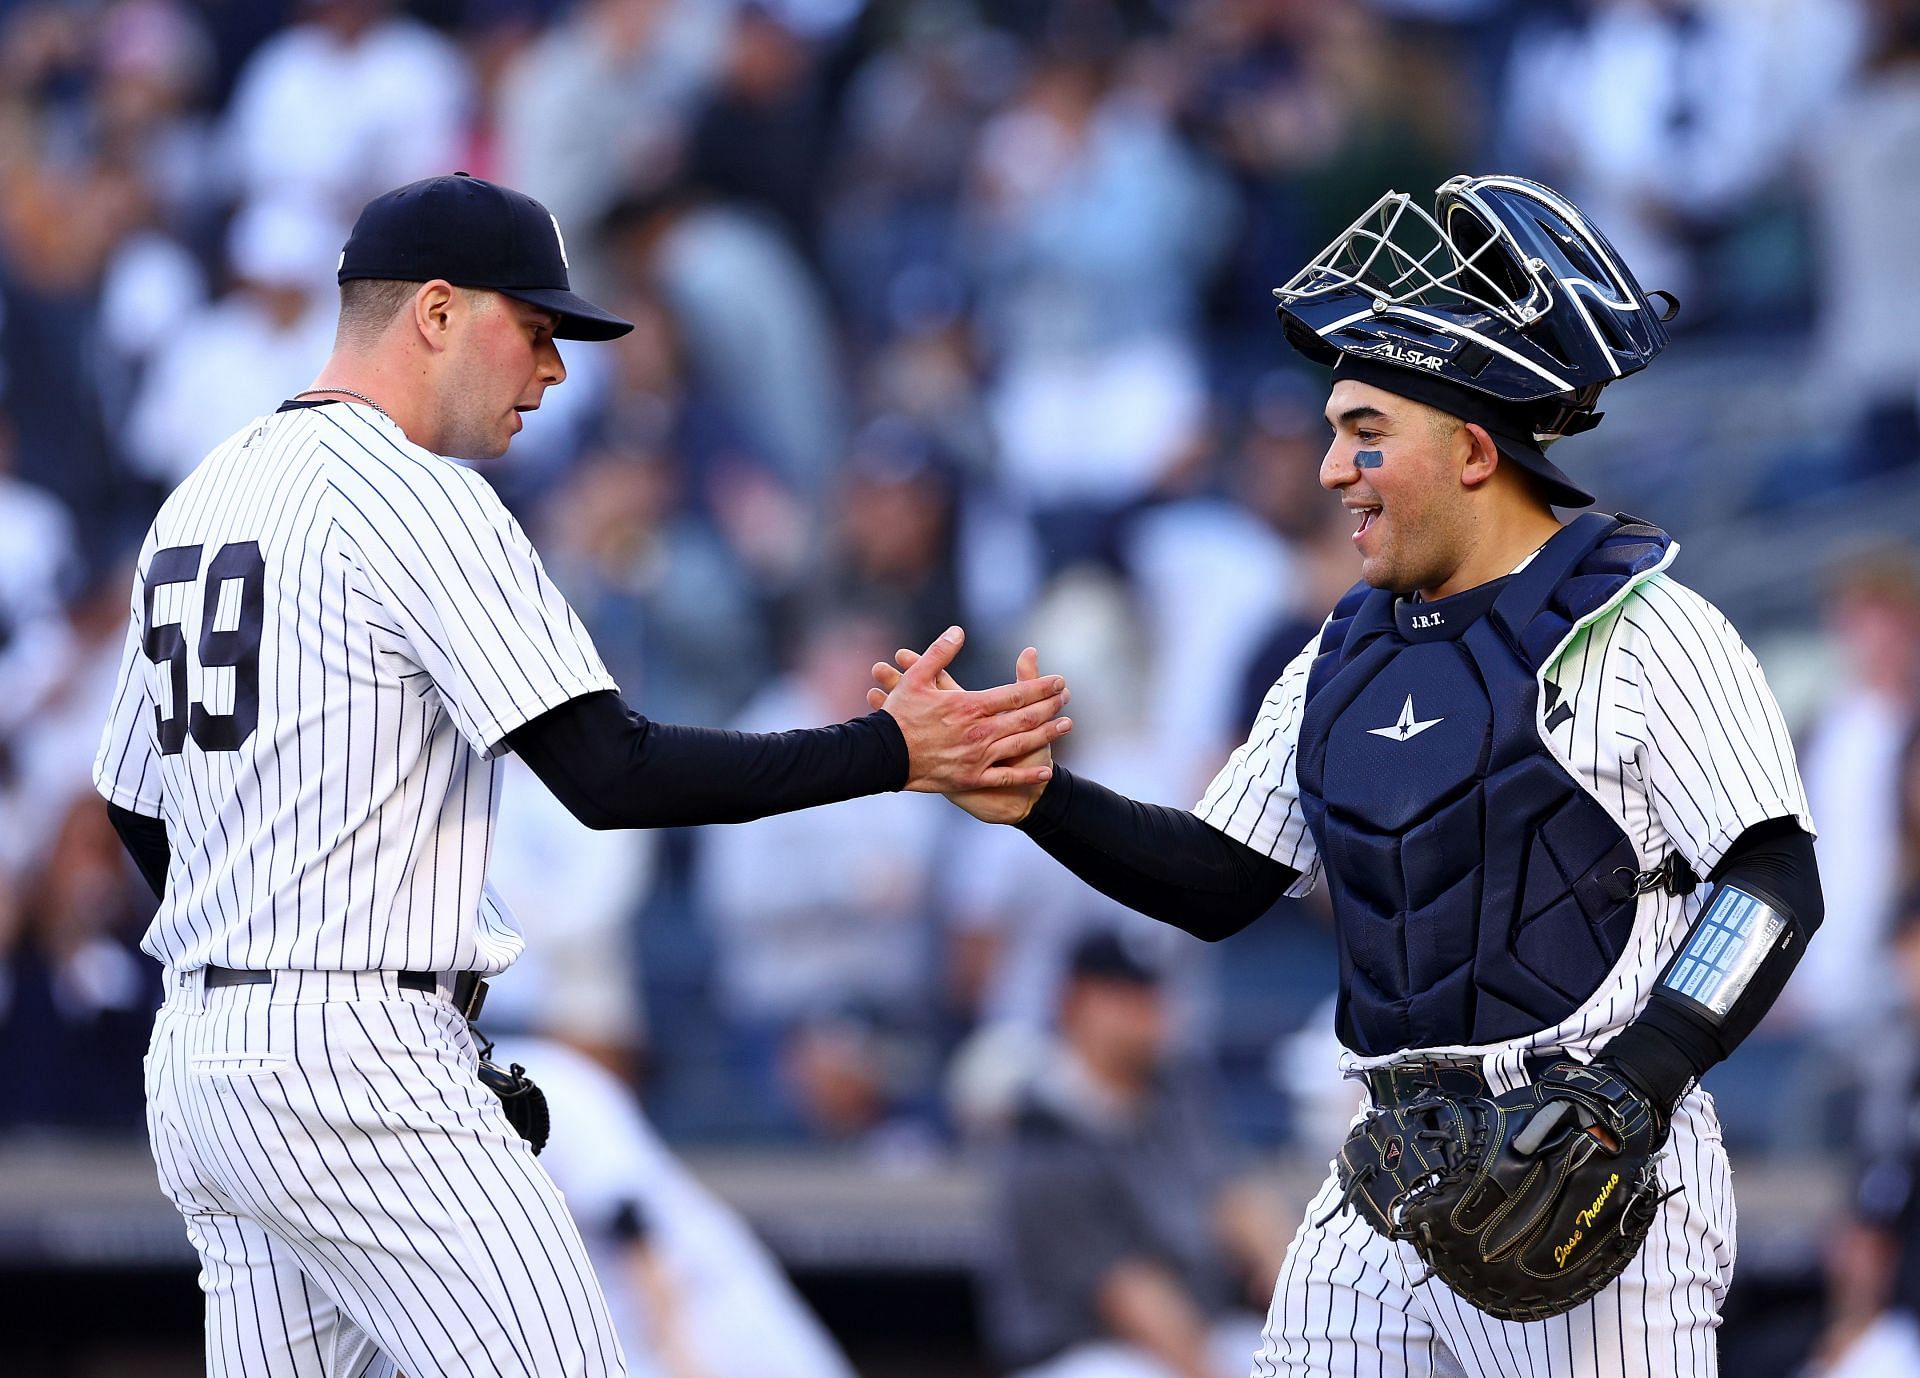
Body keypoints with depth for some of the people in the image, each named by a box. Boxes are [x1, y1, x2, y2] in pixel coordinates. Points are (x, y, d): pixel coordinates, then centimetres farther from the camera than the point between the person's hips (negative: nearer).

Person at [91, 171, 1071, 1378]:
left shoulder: (201, 499, 17)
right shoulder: (414, 500, -11)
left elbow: (140, 809, 23)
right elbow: (610, 774, -17)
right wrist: (892, 752, -15)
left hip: (196, 1064, 9)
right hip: (355, 1063, -9)